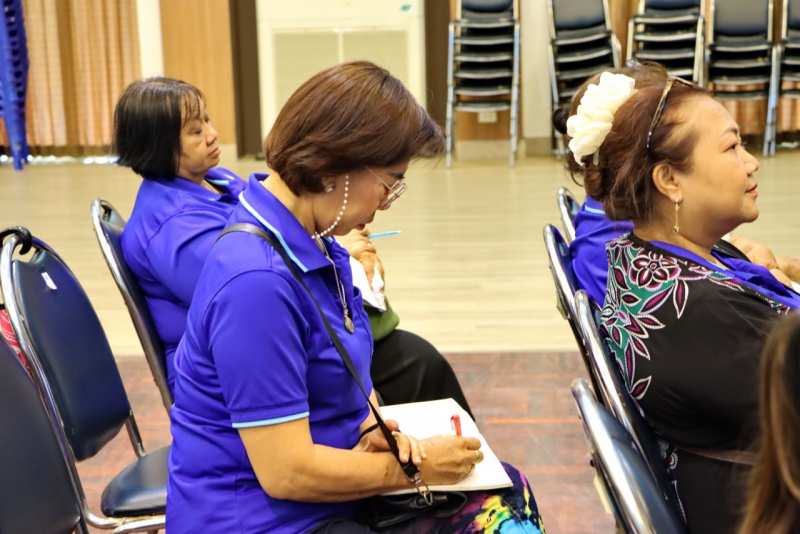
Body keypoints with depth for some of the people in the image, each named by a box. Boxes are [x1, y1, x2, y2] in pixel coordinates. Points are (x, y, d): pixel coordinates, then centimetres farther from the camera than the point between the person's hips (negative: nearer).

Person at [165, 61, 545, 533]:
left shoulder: (320, 246, 1)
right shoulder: (256, 281, -27)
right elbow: (286, 472, -25)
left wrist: (373, 430, -4)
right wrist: (415, 467, -13)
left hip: (326, 492, 8)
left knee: (504, 493, 6)